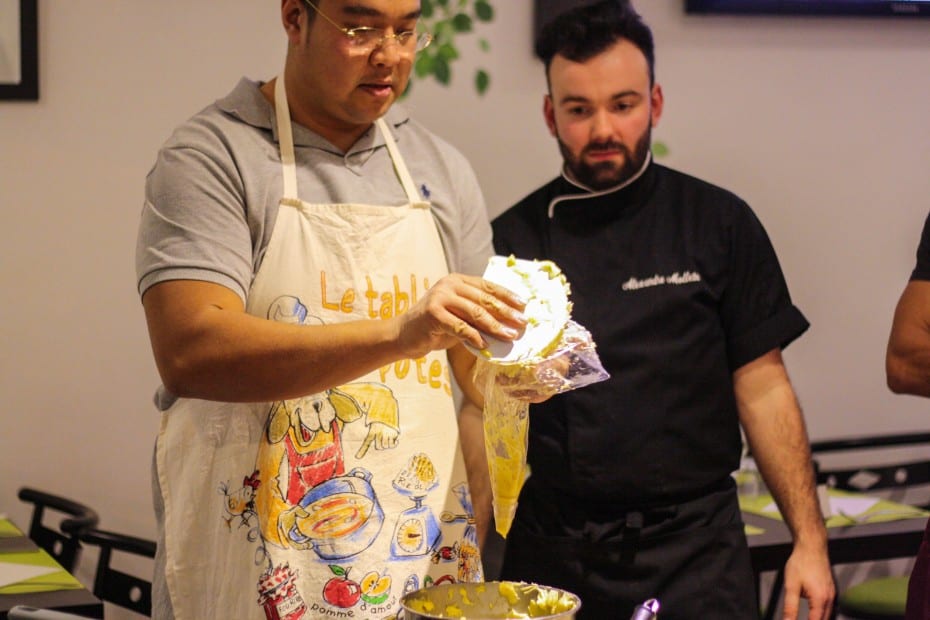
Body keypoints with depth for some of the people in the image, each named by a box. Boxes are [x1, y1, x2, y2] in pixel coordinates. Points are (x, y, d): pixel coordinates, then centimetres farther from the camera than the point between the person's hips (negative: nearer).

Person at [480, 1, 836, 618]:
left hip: (694, 549, -1)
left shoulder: (719, 224, 0)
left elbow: (762, 387, 1)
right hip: (552, 554, 1)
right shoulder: (512, 241, 2)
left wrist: (809, 539, -5)